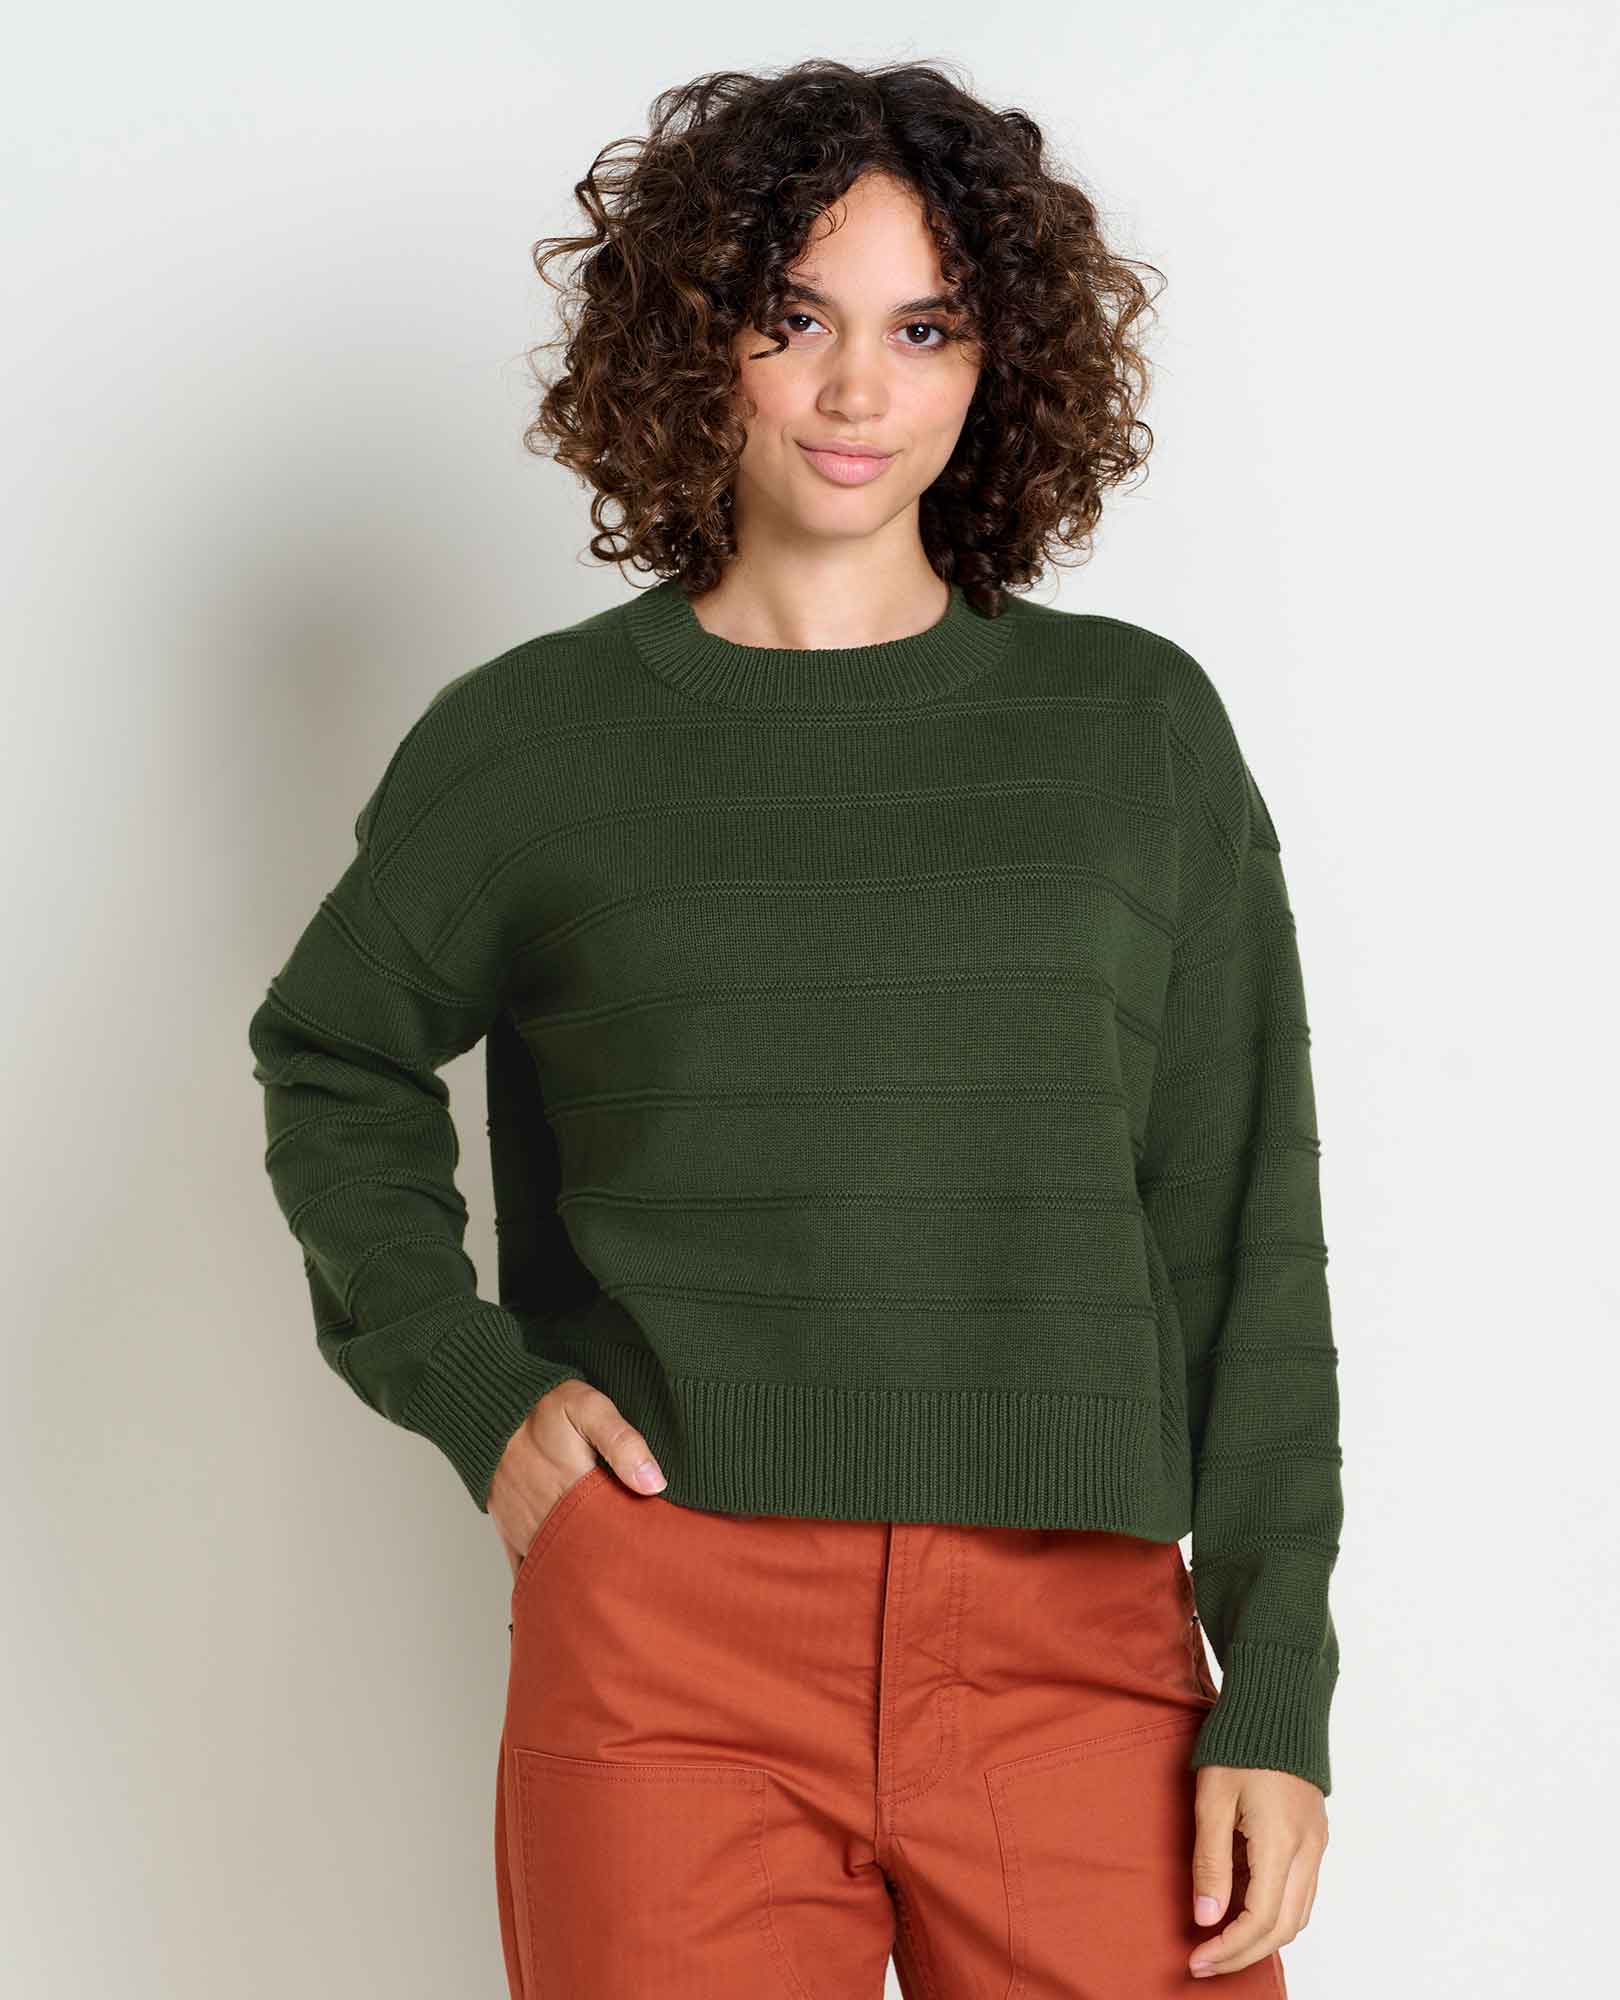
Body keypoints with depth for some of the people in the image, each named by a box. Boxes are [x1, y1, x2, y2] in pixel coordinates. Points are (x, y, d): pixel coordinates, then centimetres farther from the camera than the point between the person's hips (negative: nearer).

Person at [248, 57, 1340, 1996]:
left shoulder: (1137, 726, 7)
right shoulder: (527, 742, 7)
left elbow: (1239, 1232, 6)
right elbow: (335, 1060, 22)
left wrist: (1276, 1694, 0)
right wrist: (466, 1383, 6)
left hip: (1079, 1629, 1)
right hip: (662, 1641, 0)